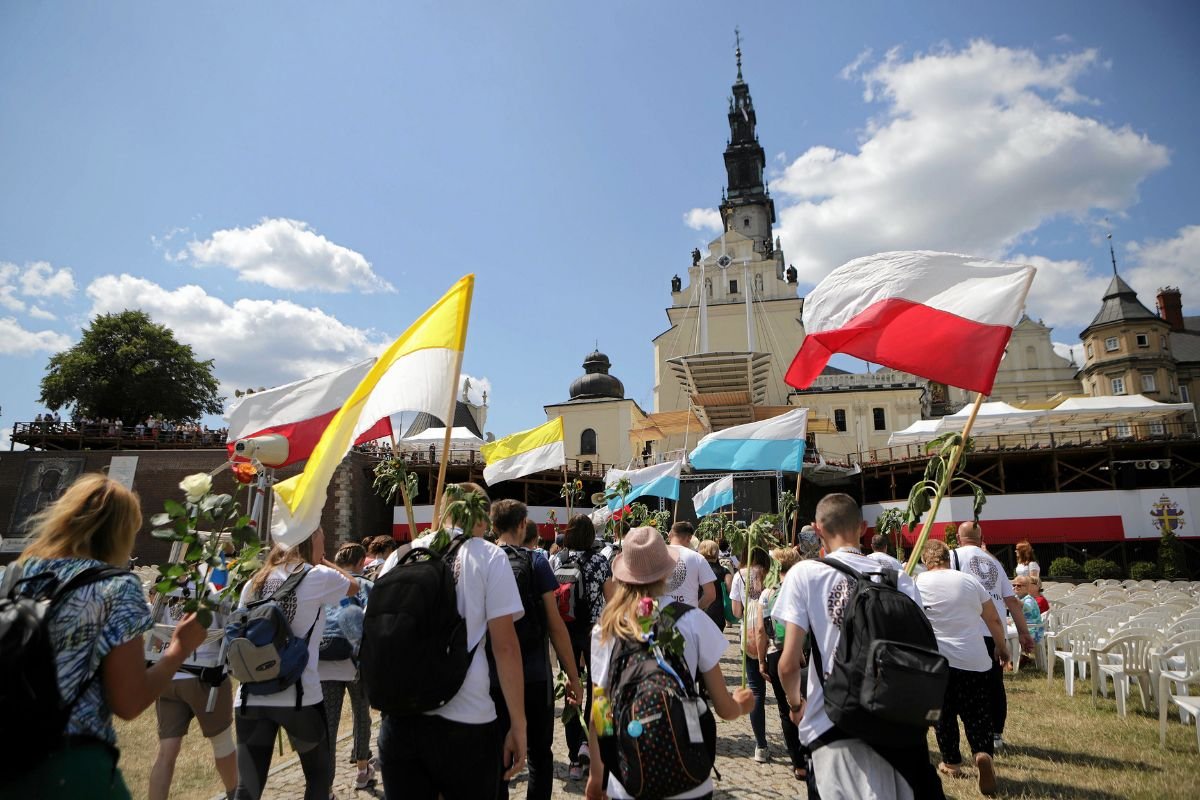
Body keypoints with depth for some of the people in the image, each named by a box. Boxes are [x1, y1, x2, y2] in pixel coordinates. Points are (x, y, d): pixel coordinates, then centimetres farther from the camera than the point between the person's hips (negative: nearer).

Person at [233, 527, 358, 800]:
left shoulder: (254, 583, 8)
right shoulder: (318, 577, -8)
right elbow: (354, 586, 11)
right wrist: (322, 562, 16)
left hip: (251, 697, 5)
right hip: (299, 697, -5)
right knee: (320, 776, 17)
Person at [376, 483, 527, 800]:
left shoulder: (400, 557, 6)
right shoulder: (489, 556, -5)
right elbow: (504, 646, -9)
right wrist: (518, 724, -3)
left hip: (398, 717, 4)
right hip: (464, 723, -3)